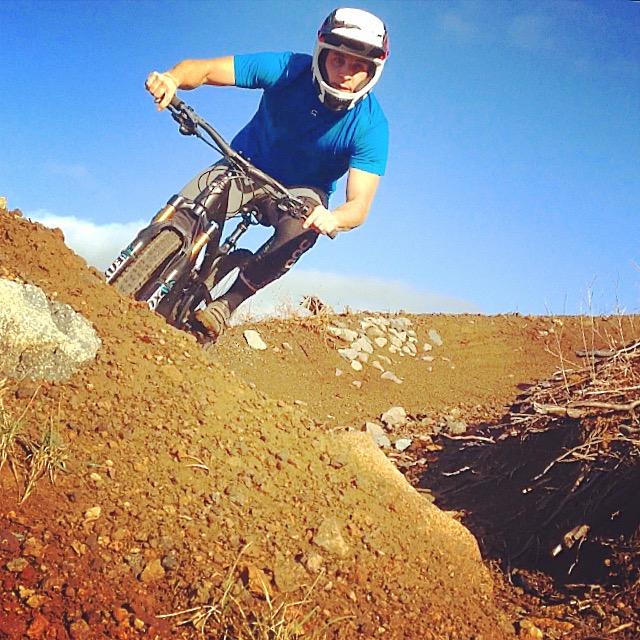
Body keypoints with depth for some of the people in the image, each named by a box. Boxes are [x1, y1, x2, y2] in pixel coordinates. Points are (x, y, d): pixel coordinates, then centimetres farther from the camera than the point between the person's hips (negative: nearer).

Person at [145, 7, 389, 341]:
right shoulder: (288, 69, -21)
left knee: (300, 229, -36)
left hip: (302, 189, -1)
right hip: (247, 165, 1)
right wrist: (172, 79, -45)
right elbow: (203, 68, -21)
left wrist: (334, 219, -53)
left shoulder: (371, 125, -23)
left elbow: (359, 204, -28)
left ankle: (225, 305, -20)